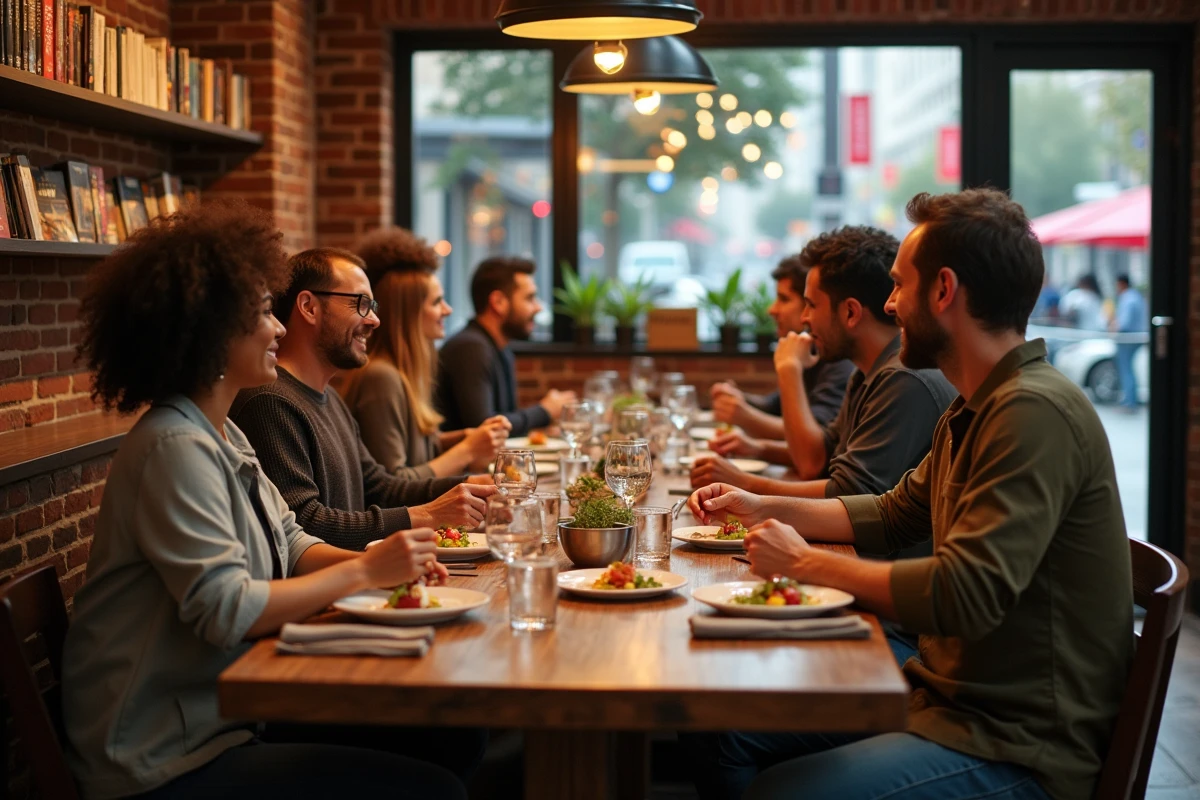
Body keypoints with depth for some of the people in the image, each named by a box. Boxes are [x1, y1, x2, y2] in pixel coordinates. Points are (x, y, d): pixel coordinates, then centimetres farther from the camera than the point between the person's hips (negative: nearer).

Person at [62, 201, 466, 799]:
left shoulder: (220, 435, 12)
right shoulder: (174, 448, -19)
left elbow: (289, 542, 14)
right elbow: (227, 610, -25)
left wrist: (379, 562, -5)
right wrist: (365, 571, -17)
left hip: (232, 714, 10)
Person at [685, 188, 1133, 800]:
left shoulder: (1037, 412, -22)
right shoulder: (973, 412, 11)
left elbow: (964, 596, -29)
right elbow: (893, 515, 26)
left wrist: (805, 563, -15)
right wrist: (763, 508, 16)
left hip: (1017, 746, -9)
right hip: (946, 695, 9)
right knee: (719, 730, 2)